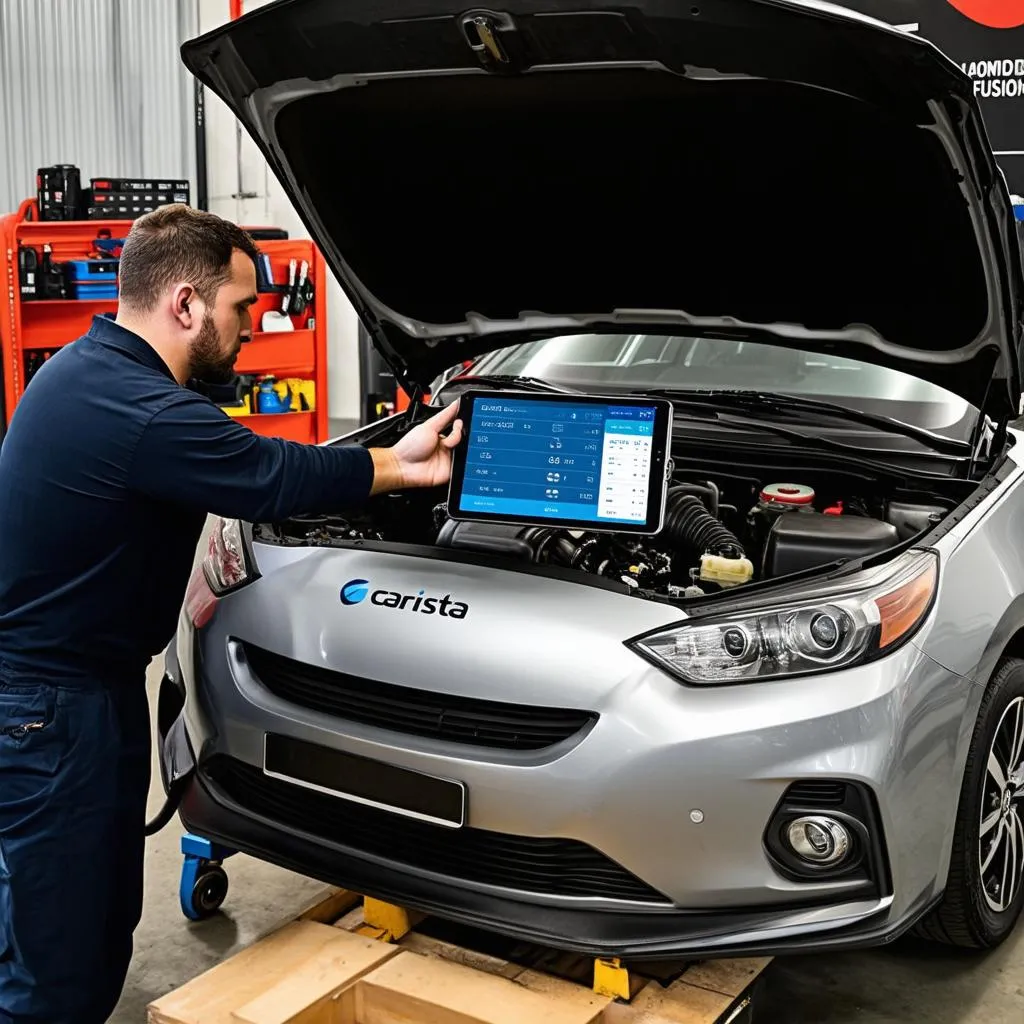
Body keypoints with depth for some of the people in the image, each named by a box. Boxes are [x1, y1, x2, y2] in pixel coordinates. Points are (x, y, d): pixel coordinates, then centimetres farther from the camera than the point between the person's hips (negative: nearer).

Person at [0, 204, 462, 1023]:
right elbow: (274, 479, -16)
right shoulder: (141, 415, -26)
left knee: (105, 924, 19)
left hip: (91, 685, 10)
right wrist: (401, 467, -2)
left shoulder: (88, 370, 7)